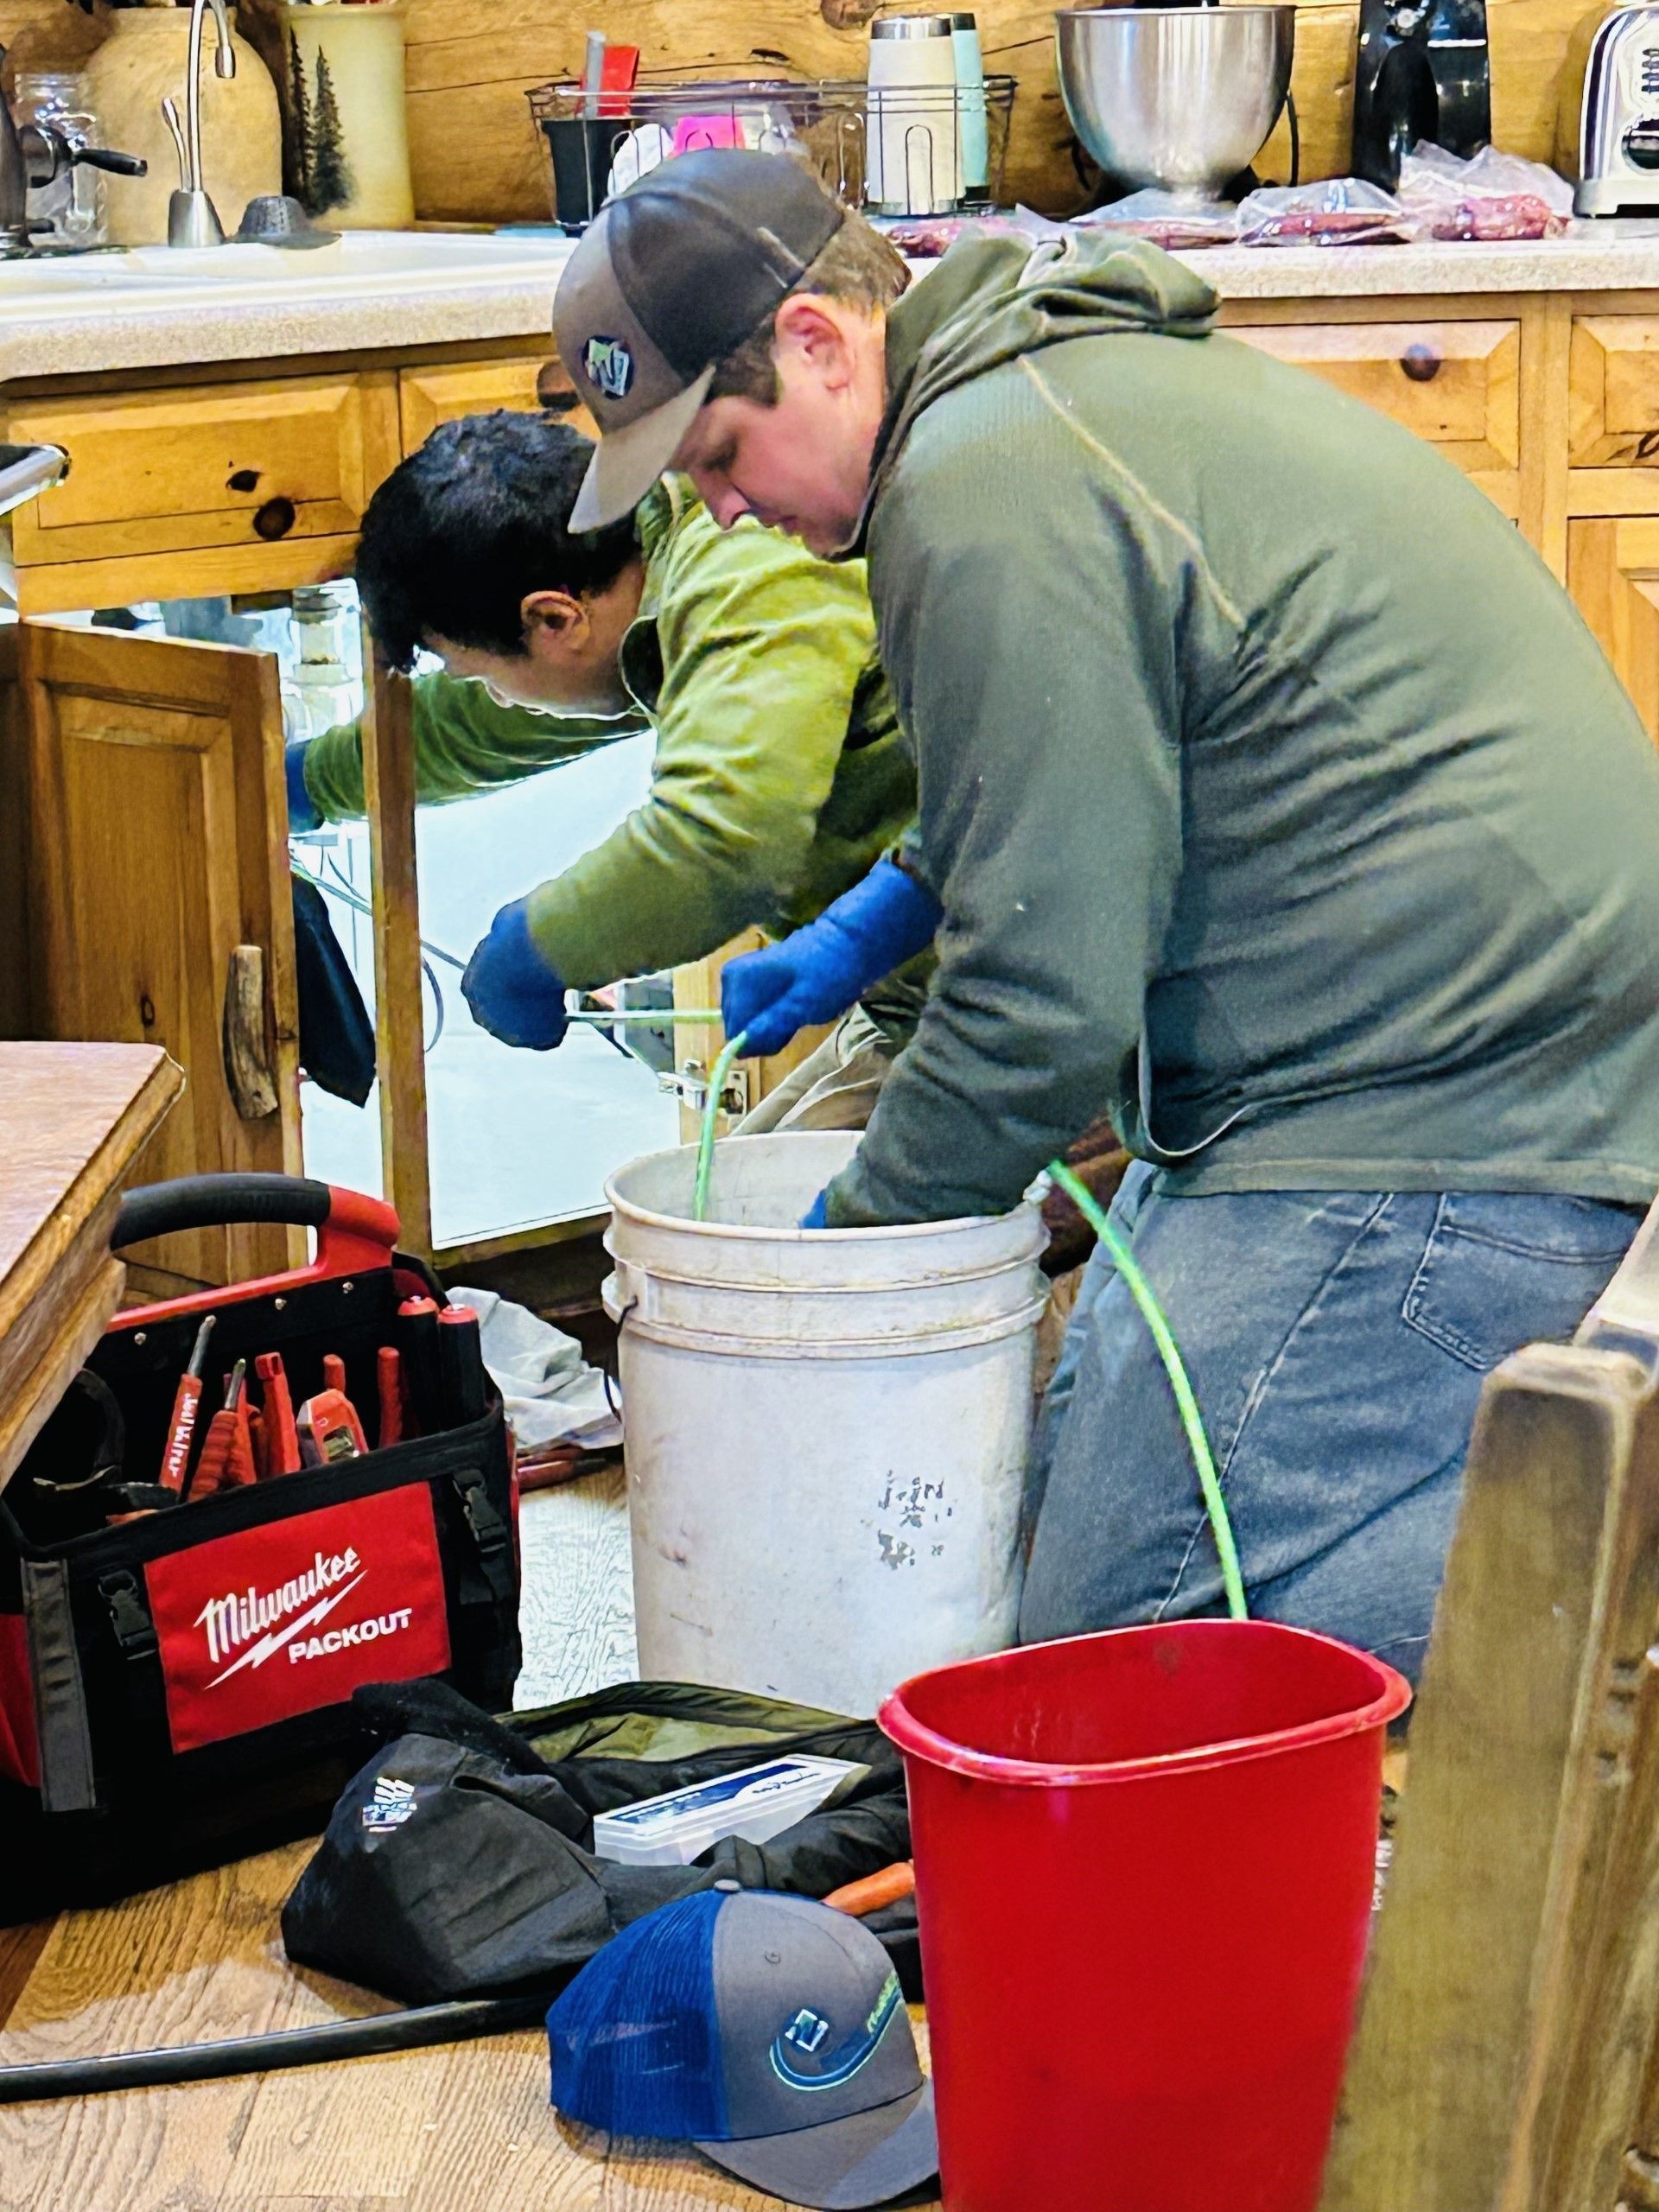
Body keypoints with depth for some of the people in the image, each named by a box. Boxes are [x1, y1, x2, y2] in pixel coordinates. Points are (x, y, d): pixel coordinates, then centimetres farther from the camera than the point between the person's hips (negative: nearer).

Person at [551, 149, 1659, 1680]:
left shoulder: (986, 490, -17)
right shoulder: (1086, 364, 16)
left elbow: (1047, 1000, -17)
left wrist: (860, 1229, -2)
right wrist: (880, 921, 25)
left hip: (1425, 1130, -11)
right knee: (1076, 1491, 14)